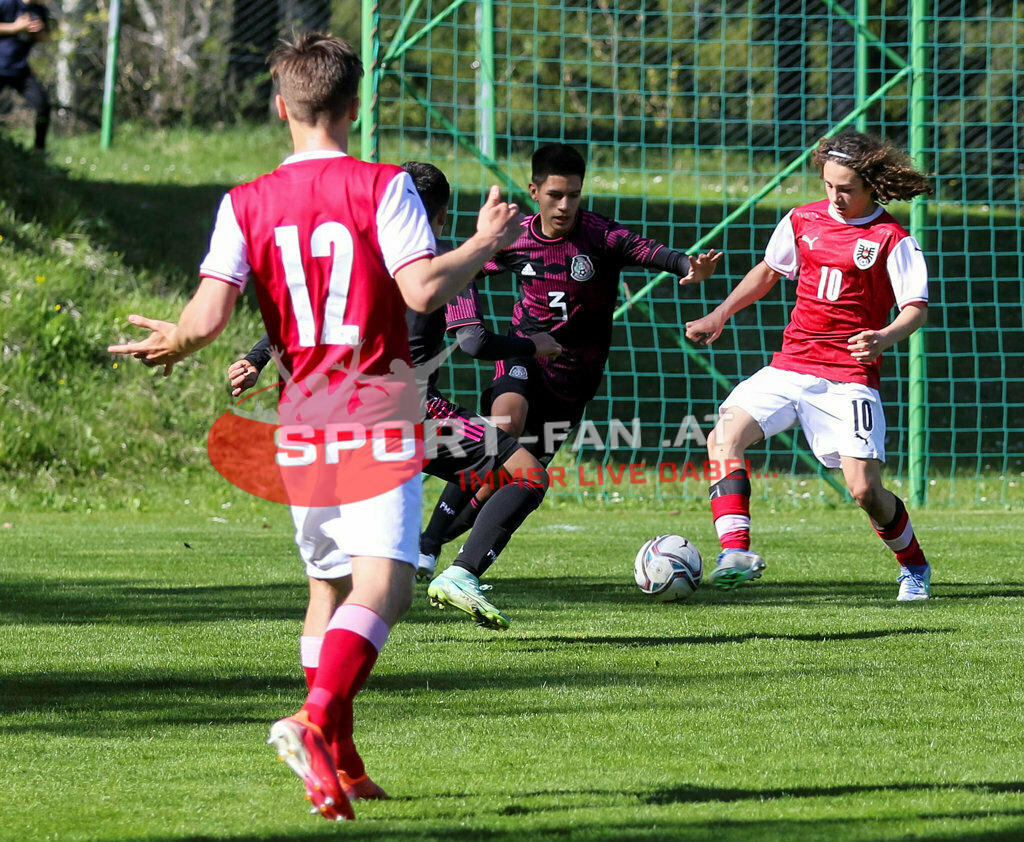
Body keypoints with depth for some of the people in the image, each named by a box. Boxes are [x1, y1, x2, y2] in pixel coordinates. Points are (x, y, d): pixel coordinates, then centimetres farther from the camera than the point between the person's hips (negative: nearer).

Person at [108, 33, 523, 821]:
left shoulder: (246, 204, 3)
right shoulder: (383, 187, -6)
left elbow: (208, 317, -6)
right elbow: (423, 289, -15)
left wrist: (169, 344, 16)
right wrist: (486, 243, 1)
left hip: (302, 418, 5)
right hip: (379, 416, -4)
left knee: (334, 586, 20)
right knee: (382, 586, -13)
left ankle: (338, 758, 22)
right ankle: (316, 719, -35)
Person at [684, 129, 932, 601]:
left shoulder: (891, 239, -6)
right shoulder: (803, 221, 8)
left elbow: (916, 308, -11)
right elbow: (768, 271, 25)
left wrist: (885, 338, -31)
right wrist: (720, 315, 17)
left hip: (849, 378, -4)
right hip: (790, 367, 4)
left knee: (864, 489, -13)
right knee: (724, 436, -20)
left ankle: (914, 568, 16)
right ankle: (735, 552, -29)